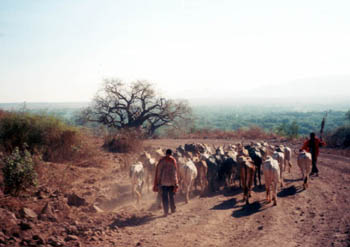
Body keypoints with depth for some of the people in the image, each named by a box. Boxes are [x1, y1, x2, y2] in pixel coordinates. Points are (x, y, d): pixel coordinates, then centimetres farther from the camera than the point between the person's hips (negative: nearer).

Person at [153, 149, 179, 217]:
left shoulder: (161, 160, 3)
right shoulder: (173, 160, -2)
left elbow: (157, 171, 2)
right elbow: (175, 172, -4)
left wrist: (156, 184, 7)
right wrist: (176, 183, -1)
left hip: (163, 181, 0)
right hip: (171, 180, 0)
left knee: (164, 196, 3)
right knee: (172, 195, 15)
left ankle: (166, 212, 0)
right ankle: (173, 209, 26)